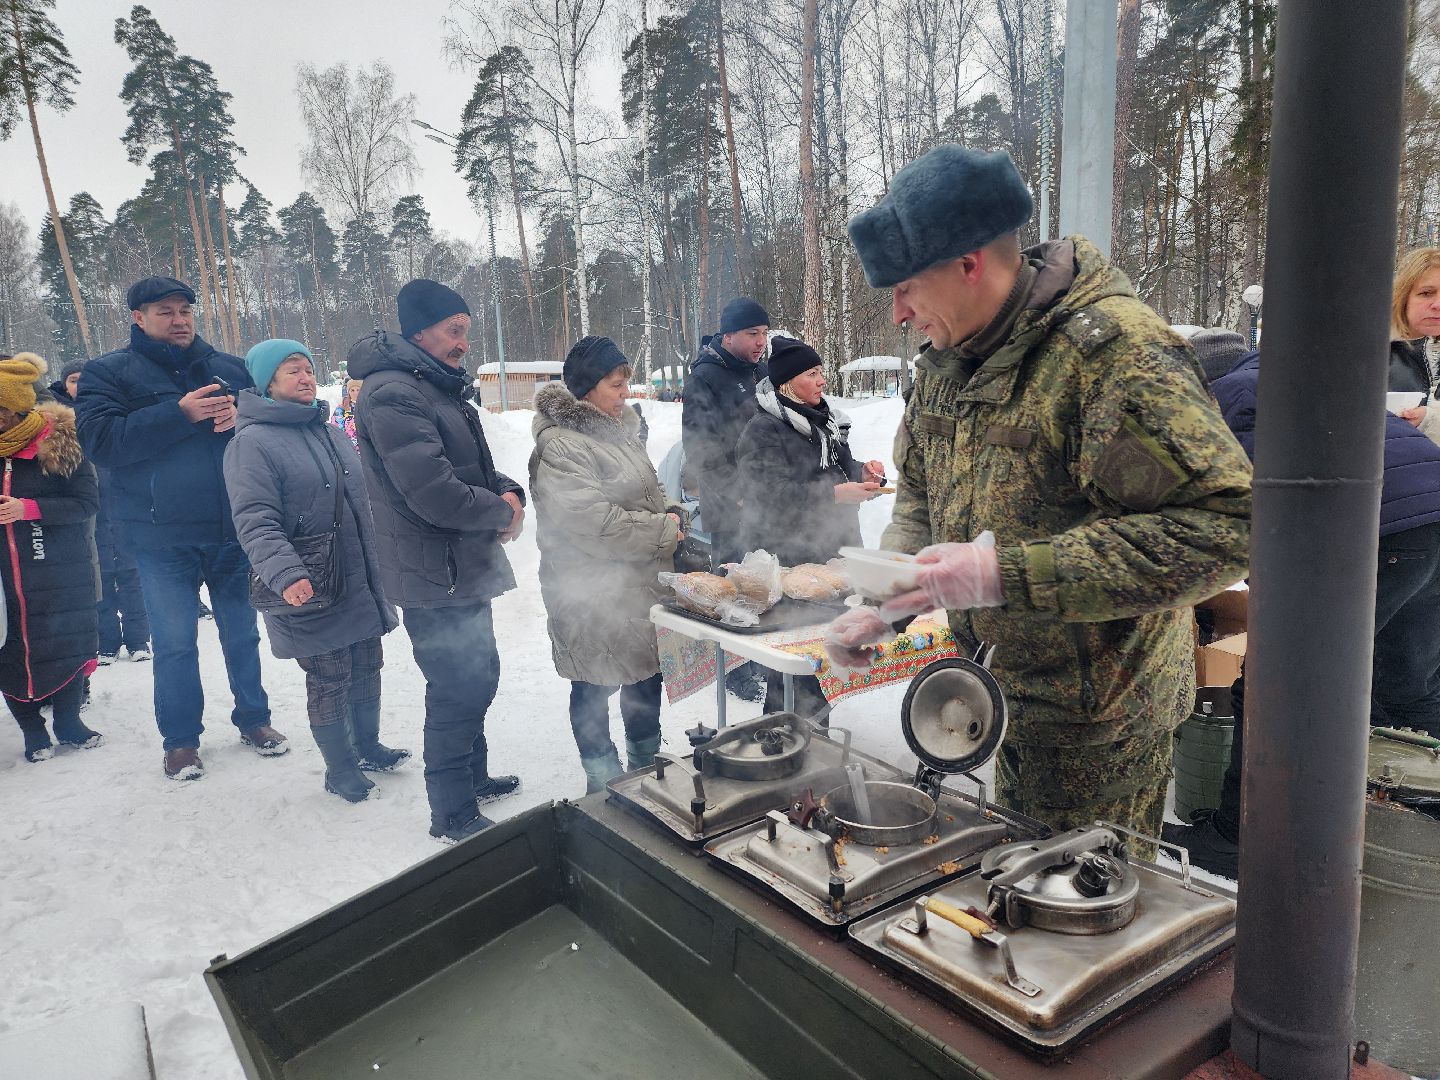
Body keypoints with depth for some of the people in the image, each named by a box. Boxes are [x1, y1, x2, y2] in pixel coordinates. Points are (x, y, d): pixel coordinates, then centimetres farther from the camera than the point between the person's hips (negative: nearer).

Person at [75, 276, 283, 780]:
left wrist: (241, 416, -13)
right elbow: (101, 441, -13)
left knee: (242, 632, 14)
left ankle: (253, 718, 30)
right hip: (162, 537, -2)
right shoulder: (107, 373, 1)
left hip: (234, 530, 3)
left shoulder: (230, 368, 9)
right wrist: (180, 413, -21)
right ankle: (180, 740, 20)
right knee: (175, 643, 4)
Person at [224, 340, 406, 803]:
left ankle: (367, 746, 37)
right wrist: (286, 574, -34)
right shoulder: (252, 443, -11)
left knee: (367, 669, 17)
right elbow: (255, 522, -20)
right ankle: (340, 769, 22)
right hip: (312, 592, -7)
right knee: (329, 682, 4)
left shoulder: (330, 433, 13)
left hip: (362, 584, 7)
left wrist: (377, 567, 23)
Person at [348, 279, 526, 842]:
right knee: (457, 694, -1)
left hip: (466, 570, 10)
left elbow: (473, 465, 19)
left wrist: (507, 490, -2)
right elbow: (435, 493, -28)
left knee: (478, 679, 22)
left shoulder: (441, 387, 14)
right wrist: (502, 513, -13)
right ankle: (454, 816, 14)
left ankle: (473, 777, 41)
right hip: (435, 580, -10)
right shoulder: (393, 395, -20)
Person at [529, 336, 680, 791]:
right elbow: (592, 523, -28)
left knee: (646, 677, 20)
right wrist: (662, 530, -19)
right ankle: (604, 783, 24)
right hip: (593, 594, -9)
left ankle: (647, 766, 39)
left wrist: (669, 516, 1)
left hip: (640, 584, 9)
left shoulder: (617, 428, 10)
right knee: (596, 688, 7)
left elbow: (645, 492, 22)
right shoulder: (560, 446, -20)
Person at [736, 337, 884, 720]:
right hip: (788, 557, -8)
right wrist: (834, 494, -26)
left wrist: (863, 472, 3)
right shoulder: (763, 430, -13)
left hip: (831, 551, 8)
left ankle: (814, 711, 29)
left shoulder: (825, 420, 14)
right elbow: (771, 495, -22)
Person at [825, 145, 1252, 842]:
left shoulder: (1114, 350, -23)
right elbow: (920, 502, 14)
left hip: (1095, 721, -7)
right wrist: (884, 605, -5)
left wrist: (1007, 573, -33)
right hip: (1005, 695, 7)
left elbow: (1225, 525, -29)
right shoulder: (947, 358, 4)